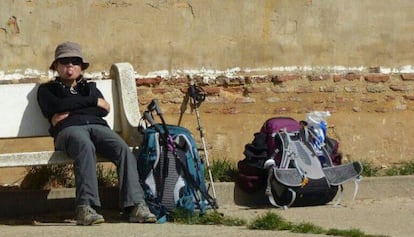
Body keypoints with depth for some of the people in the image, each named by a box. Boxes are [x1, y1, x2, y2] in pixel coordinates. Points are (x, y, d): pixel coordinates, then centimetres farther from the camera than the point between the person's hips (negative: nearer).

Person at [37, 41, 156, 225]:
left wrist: (69, 111, 4)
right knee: (86, 147, -41)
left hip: (97, 126, 3)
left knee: (123, 150, -30)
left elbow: (105, 109, 16)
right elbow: (58, 106, 4)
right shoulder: (47, 90, 29)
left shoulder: (90, 87, 37)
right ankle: (85, 208, -52)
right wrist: (92, 101, 10)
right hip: (69, 128, -3)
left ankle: (135, 206, -43)